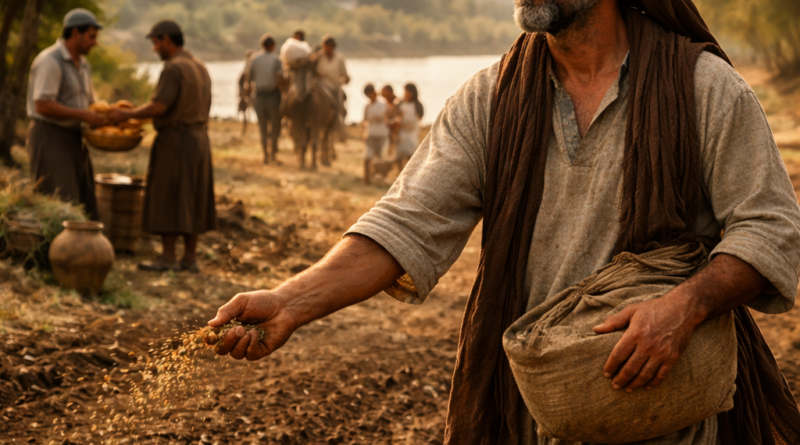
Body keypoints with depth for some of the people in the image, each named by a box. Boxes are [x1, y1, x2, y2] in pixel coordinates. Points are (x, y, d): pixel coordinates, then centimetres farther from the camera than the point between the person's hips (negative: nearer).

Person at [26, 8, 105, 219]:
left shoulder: (83, 65, 15)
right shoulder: (50, 61, -14)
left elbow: (89, 103, 22)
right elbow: (43, 106, -22)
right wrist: (84, 115, -21)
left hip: (73, 139, 9)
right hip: (49, 137, -9)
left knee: (84, 202, 6)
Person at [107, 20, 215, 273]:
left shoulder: (173, 68, -15)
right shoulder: (200, 68, 13)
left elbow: (158, 107, -22)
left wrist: (126, 115, -10)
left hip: (174, 139, -9)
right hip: (199, 138, 9)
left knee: (167, 202, -4)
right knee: (191, 201, 9)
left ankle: (168, 258, -3)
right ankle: (190, 258, 11)